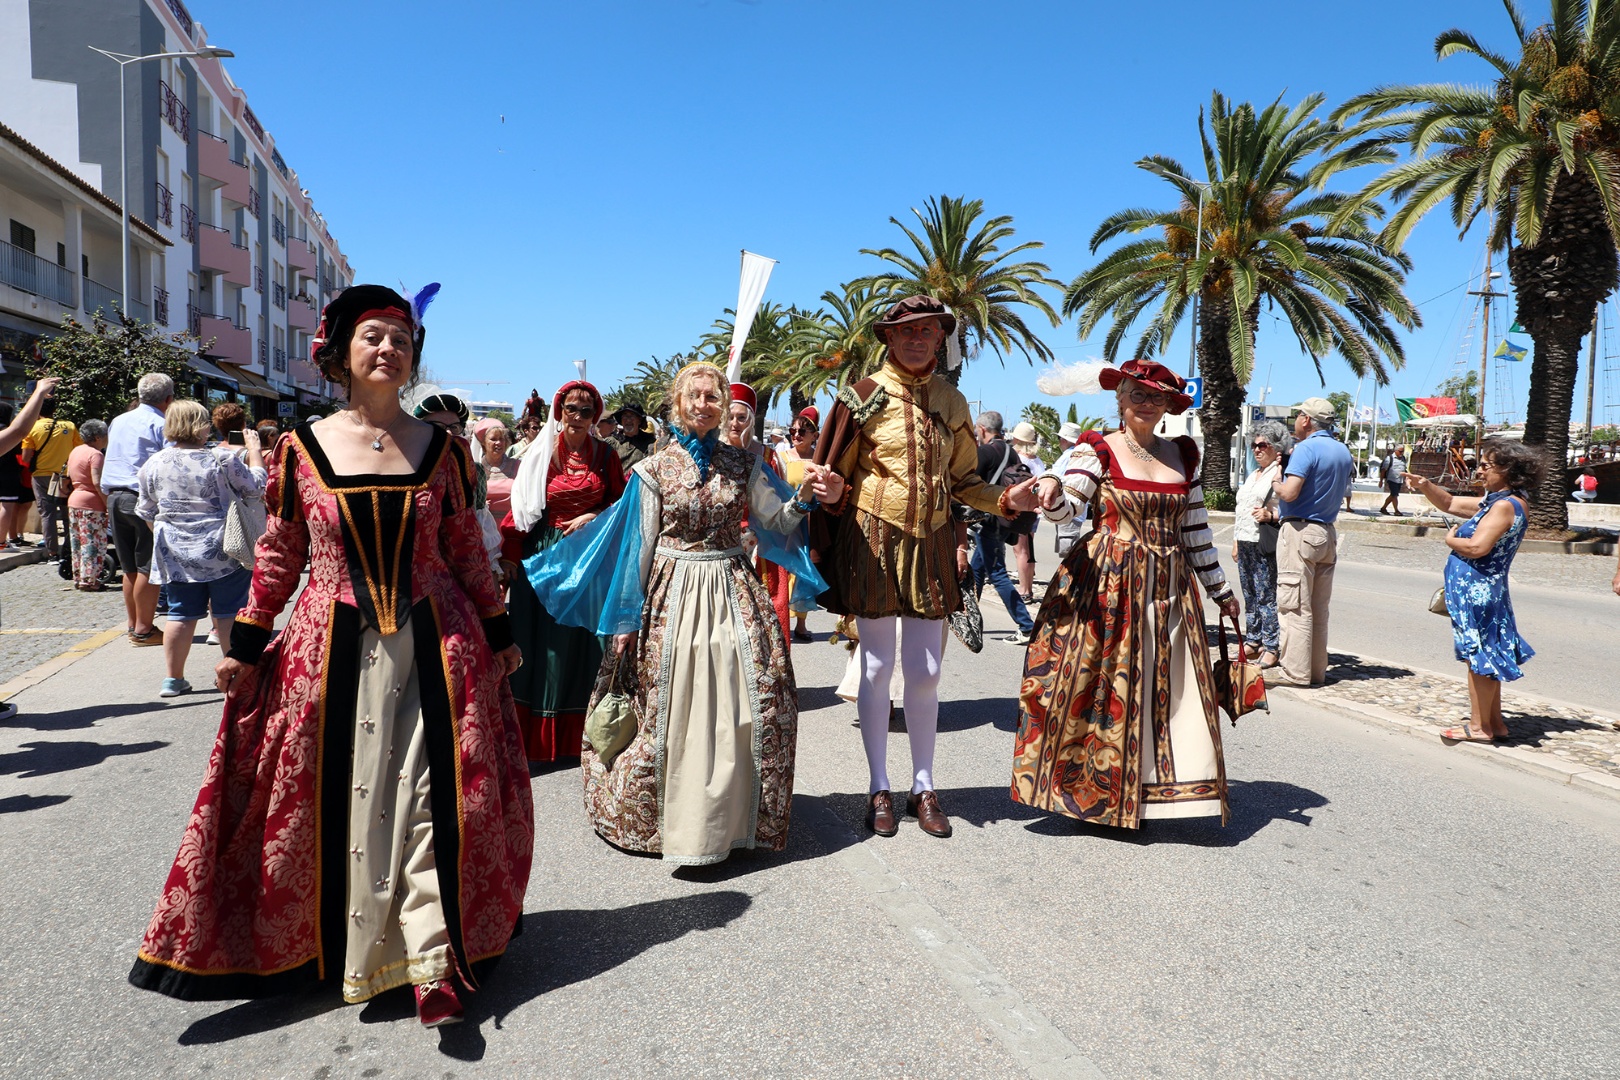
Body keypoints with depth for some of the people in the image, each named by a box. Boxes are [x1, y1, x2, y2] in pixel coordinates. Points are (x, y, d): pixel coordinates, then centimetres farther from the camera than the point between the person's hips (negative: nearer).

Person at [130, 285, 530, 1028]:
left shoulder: (440, 449, 3)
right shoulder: (302, 449, 3)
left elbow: (467, 552, 8)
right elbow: (279, 556, 8)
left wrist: (499, 635, 8)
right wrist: (245, 646, 6)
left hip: (433, 647, 0)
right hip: (331, 652, 1)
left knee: (435, 799, -3)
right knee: (338, 802, 7)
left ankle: (434, 962, 6)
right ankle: (348, 948, 27)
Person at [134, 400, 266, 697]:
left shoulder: (152, 464, 3)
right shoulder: (221, 459, -10)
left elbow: (146, 512, 11)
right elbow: (256, 488, -1)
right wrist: (254, 450, 8)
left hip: (175, 554, 4)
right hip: (220, 550, -4)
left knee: (181, 613, 10)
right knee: (229, 613, 3)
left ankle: (174, 678, 16)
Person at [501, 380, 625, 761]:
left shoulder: (606, 455, 5)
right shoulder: (540, 456, 1)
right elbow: (520, 509, -1)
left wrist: (593, 517, -8)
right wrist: (510, 555, -9)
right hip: (543, 554, -1)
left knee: (582, 640, 4)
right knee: (540, 640, 2)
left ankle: (572, 734, 15)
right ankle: (533, 735, 10)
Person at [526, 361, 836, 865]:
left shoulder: (742, 463, 6)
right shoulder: (655, 469, 2)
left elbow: (776, 522, 4)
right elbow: (641, 545, 3)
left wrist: (804, 498, -16)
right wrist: (627, 616, 2)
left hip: (732, 592, 1)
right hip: (672, 593, -1)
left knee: (735, 712, -2)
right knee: (667, 715, 2)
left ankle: (724, 818, 12)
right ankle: (664, 818, 18)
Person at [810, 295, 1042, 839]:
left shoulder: (951, 401, 8)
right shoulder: (864, 396, -4)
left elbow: (963, 481, 14)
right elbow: (832, 479, -2)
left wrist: (1006, 499, -3)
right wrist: (825, 552, -11)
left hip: (931, 546, 3)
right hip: (874, 543, -3)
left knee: (925, 672, 7)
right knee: (877, 668, 5)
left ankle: (924, 787, 22)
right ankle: (879, 789, 20)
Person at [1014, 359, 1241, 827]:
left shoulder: (1182, 455, 12)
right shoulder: (1098, 450, 0)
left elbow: (1196, 528, 16)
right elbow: (1066, 507, -14)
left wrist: (1219, 589, 18)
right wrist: (1052, 489, -37)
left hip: (1169, 589, 4)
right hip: (1108, 583, -4)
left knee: (1166, 686, 4)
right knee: (1106, 681, -3)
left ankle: (1152, 789, 14)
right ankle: (1099, 791, 8)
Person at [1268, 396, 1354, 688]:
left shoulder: (1306, 448, -13)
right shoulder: (1343, 452, 14)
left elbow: (1289, 492, -23)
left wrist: (1276, 482, 0)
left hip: (1299, 531, -8)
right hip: (1328, 533, 8)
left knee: (1294, 605, -5)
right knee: (1319, 608, 12)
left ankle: (1294, 671, -3)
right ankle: (1317, 669, 17)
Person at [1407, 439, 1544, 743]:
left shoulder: (1506, 505, -17)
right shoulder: (1495, 501, 12)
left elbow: (1477, 547, -25)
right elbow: (1450, 504, 20)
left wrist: (1451, 539, -6)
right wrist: (1426, 486, 3)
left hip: (1477, 592, -10)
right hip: (1483, 590, 10)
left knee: (1478, 658, -2)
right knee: (1486, 659, 16)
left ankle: (1479, 727, 6)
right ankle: (1495, 724, 25)